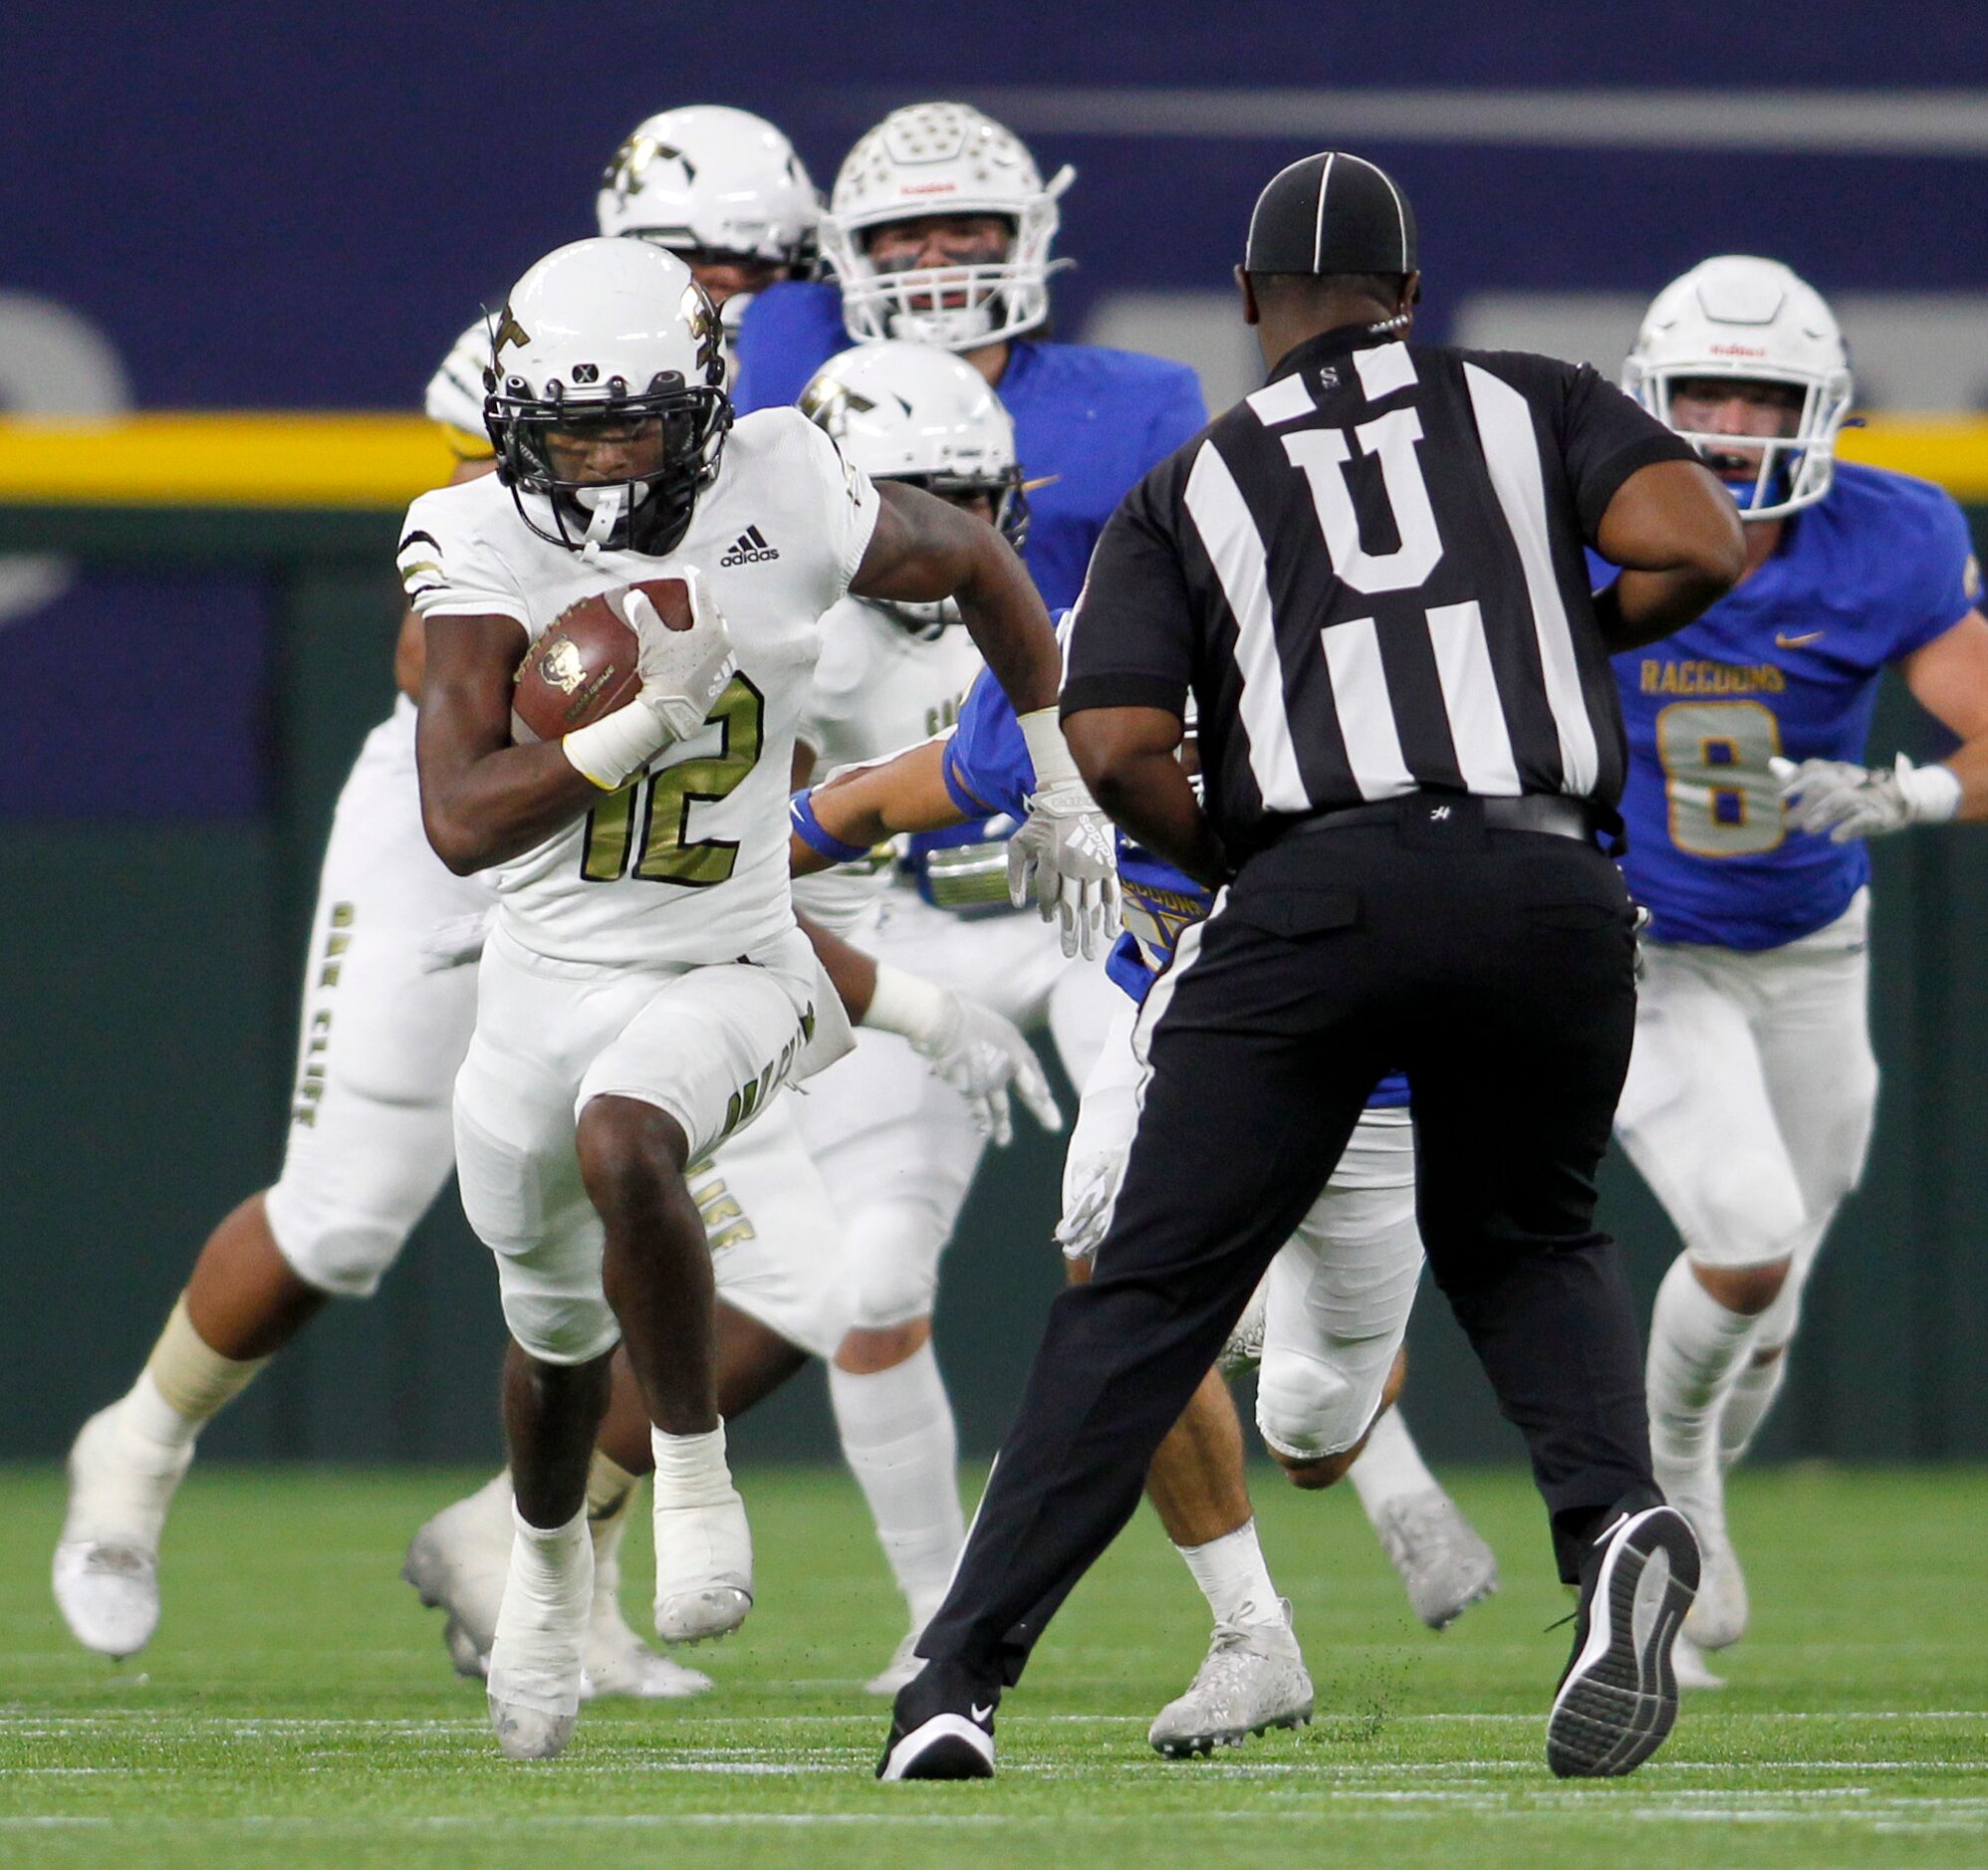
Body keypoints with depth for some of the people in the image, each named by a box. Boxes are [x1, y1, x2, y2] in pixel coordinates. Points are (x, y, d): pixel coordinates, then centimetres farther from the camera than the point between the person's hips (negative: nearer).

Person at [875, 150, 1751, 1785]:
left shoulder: (1189, 493, 17)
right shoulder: (1533, 404, 18)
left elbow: (1117, 745, 3)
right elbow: (1700, 549, 1)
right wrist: (1566, 637, 21)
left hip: (1311, 894, -1)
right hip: (1551, 890, 1)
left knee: (1153, 1293, 2)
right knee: (1523, 1237, 24)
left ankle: (961, 1677, -5)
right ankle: (1613, 1518, -4)